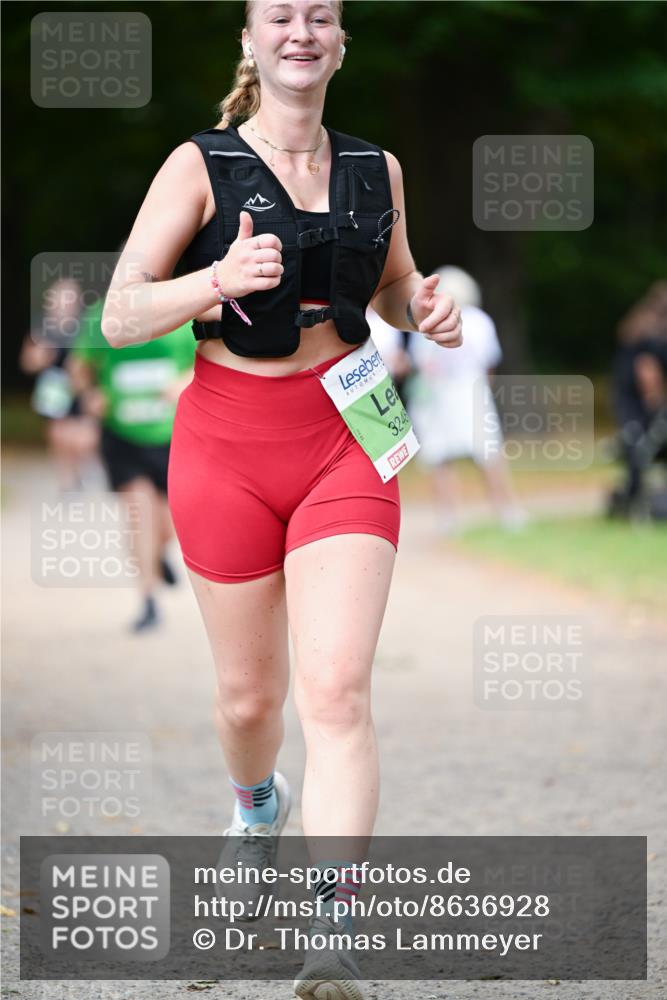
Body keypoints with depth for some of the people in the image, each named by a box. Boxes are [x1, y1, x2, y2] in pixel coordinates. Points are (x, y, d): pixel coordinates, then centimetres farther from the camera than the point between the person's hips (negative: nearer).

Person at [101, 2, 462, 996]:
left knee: (338, 689, -15)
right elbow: (120, 314, -10)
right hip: (228, 445, -1)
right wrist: (221, 278, -27)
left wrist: (428, 310, 1)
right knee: (250, 694, 11)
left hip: (345, 442, 1)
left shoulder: (377, 170, 6)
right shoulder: (200, 166, -5)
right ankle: (256, 803, 47)